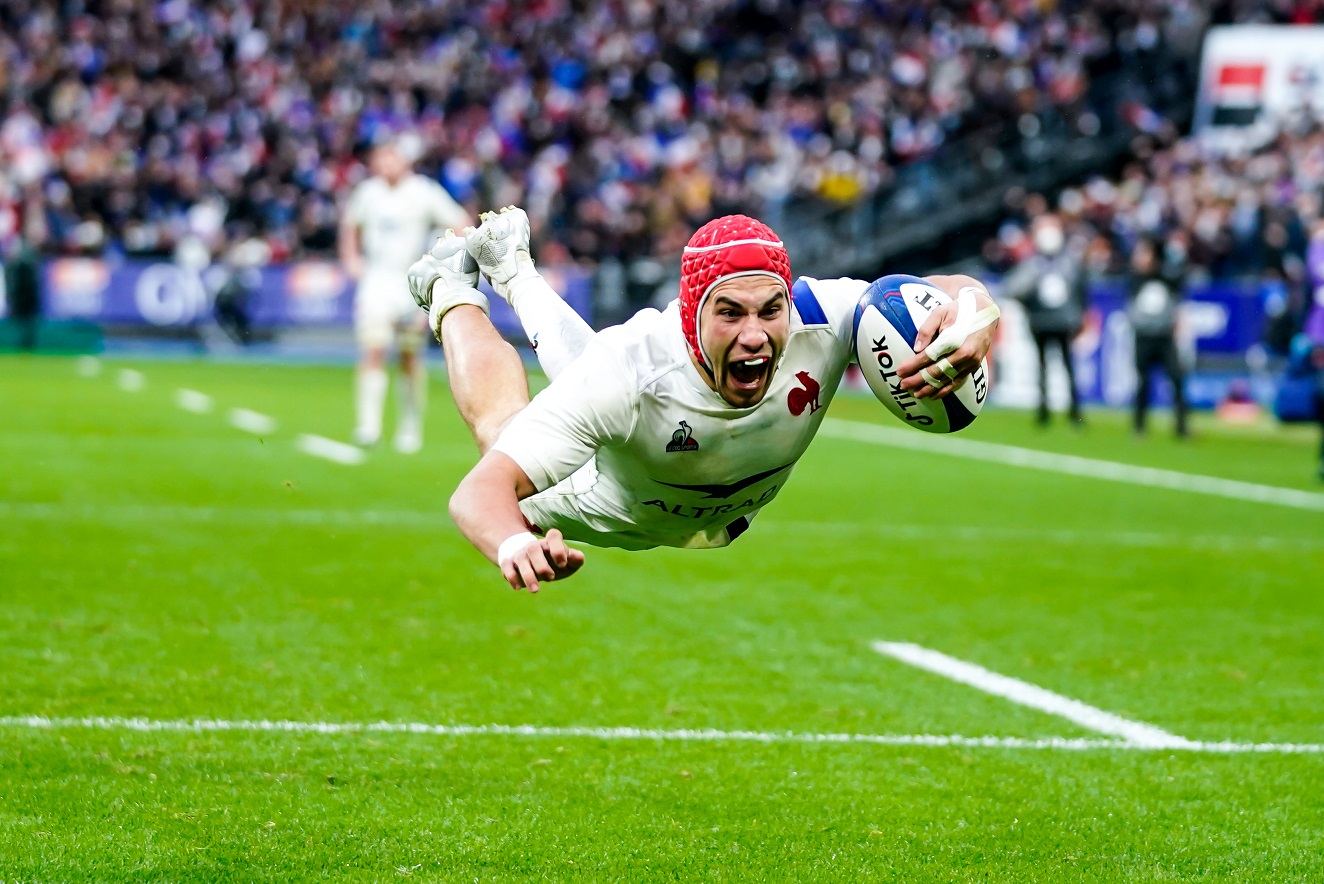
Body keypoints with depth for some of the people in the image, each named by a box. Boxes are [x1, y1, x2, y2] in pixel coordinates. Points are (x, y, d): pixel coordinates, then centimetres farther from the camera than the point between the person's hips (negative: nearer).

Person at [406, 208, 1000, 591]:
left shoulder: (817, 323, -41)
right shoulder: (625, 369, -49)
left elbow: (957, 293, -28)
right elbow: (483, 490, -53)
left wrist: (972, 320, -53)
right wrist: (516, 547, -77)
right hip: (601, 520, -5)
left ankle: (514, 270, 61)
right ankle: (453, 291, 53)